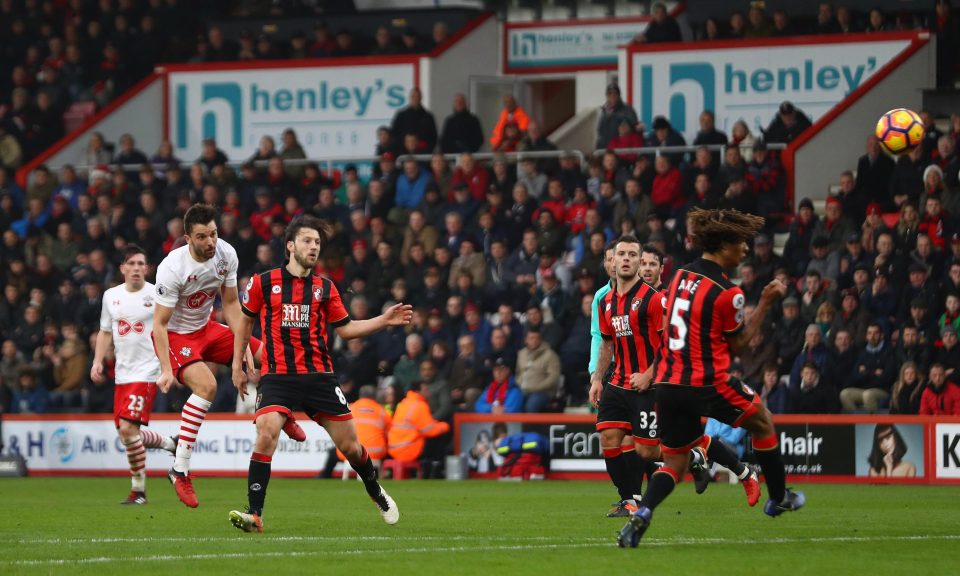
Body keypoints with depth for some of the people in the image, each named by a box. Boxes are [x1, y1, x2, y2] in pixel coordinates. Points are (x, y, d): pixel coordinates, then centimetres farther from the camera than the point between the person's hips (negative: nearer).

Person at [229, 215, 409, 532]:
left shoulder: (325, 288, 9)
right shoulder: (264, 283, 2)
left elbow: (345, 328, 16)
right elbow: (246, 320, 16)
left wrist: (385, 320, 5)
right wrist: (237, 365, 13)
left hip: (319, 376, 2)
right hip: (277, 375, -2)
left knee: (349, 444, 5)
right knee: (266, 436, -24)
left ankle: (376, 493, 34)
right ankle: (255, 514, -20)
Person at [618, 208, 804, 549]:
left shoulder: (681, 275, 8)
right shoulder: (726, 293, -13)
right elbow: (739, 342, 0)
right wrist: (765, 304, 5)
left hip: (667, 384, 6)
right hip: (707, 384, -6)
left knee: (674, 460, 12)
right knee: (762, 422, 21)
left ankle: (641, 513, -14)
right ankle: (778, 499, 32)